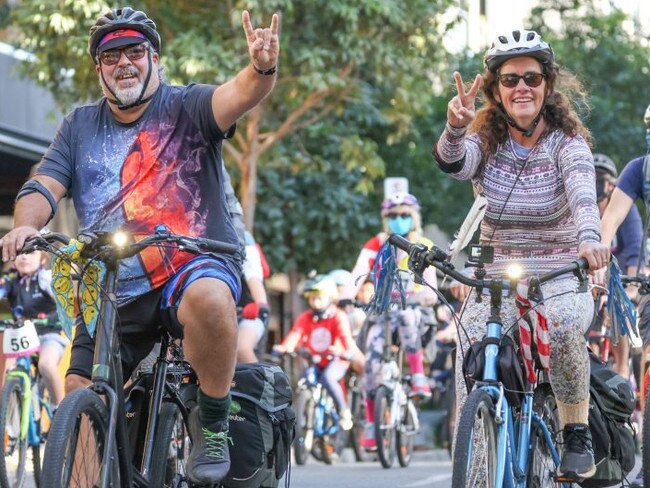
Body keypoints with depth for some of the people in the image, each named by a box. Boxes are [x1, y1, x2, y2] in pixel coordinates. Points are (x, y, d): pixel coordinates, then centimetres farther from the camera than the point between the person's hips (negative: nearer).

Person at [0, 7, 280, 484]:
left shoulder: (186, 108, 1)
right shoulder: (80, 126, 13)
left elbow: (236, 97, -19)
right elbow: (42, 187, 3)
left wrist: (262, 70, -44)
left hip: (196, 266, -4)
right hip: (113, 292, 4)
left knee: (207, 299, -39)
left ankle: (213, 421, -19)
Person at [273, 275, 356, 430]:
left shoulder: (338, 317, -9)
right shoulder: (305, 318, 0)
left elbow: (346, 336, -24)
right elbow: (295, 334, -17)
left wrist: (347, 352, -47)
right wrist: (285, 347, -39)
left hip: (335, 361, -4)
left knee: (327, 377, -32)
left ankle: (344, 411, -14)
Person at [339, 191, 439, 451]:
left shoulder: (423, 247, 2)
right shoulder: (376, 245, 1)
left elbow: (430, 276, -15)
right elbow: (360, 271, -14)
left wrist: (431, 296, -38)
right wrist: (347, 296, -34)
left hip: (413, 306, -1)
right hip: (383, 308, 1)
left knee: (407, 317, -38)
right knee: (373, 360, -17)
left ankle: (418, 377, -31)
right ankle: (370, 423, -7)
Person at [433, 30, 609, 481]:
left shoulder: (567, 143, -7)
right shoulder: (485, 141, -1)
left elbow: (583, 191, -28)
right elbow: (453, 164, -24)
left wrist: (589, 238, -50)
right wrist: (455, 128, -49)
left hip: (560, 278, -2)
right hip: (495, 278, 2)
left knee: (562, 325, -36)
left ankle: (578, 433, -17)